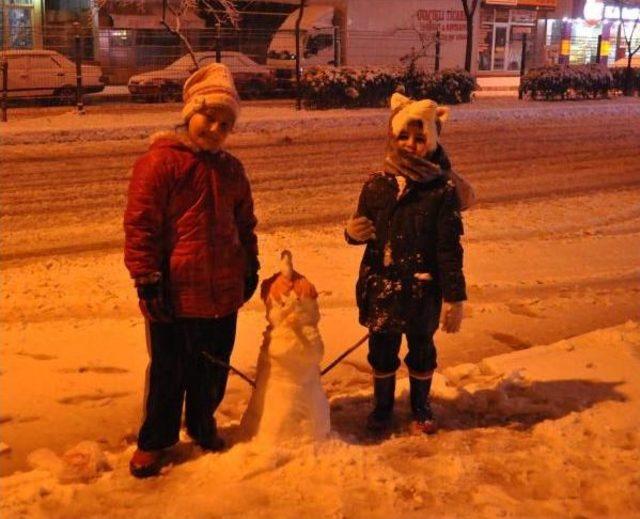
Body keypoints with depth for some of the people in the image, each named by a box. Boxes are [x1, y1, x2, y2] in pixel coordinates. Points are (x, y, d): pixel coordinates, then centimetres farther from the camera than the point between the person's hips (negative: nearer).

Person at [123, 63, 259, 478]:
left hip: (223, 292, 6)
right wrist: (147, 280, -15)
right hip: (174, 294, -5)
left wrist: (250, 268, 17)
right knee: (169, 372, 7)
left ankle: (203, 424, 40)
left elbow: (245, 223, 20)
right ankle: (154, 441, 26)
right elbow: (139, 225, -13)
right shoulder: (160, 162, -11)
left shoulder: (231, 169, 10)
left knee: (214, 369, 17)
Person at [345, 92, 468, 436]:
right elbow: (362, 231, 9)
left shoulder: (443, 189, -11)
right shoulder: (377, 185, -3)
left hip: (423, 288, -2)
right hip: (380, 285, 2)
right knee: (382, 351, 16)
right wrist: (353, 232, -16)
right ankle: (382, 406, 38)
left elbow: (449, 248, -9)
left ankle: (421, 408, 38)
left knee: (421, 350, 16)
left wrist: (455, 297, -9)